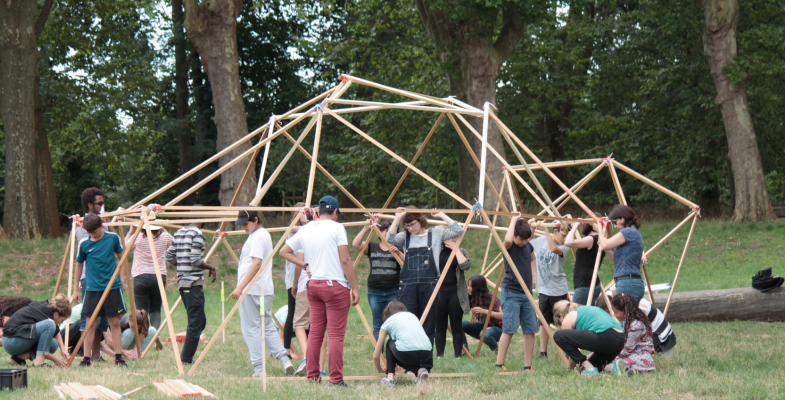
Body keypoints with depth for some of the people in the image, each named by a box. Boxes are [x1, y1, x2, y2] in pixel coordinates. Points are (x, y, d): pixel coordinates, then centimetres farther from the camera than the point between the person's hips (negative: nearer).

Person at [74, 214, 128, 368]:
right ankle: (86, 358, 4)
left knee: (115, 322, 2)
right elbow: (79, 264, 10)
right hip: (92, 287, 0)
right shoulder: (84, 244, -1)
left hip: (112, 286, 0)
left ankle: (119, 357, 7)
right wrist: (76, 288, 12)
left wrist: (121, 278, 6)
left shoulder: (113, 238, -1)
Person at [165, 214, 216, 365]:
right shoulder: (197, 234, -12)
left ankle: (185, 356, 12)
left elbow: (169, 256, 15)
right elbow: (195, 260, -19)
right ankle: (186, 358, -4)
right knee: (196, 322, -4)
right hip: (194, 283, -9)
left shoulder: (179, 232, 12)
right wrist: (210, 268, -4)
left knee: (199, 320, 16)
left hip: (182, 282, 9)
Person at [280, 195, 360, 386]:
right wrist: (354, 288, -6)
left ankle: (312, 376, 11)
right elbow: (345, 260, -11)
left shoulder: (305, 230, 9)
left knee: (315, 332, 10)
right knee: (336, 334, -5)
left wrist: (304, 264, 11)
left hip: (313, 285, 6)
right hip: (335, 286, -6)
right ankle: (336, 378, -7)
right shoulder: (337, 228, -8)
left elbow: (284, 251, 17)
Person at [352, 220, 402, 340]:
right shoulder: (372, 247, 10)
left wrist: (398, 253, -17)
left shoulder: (397, 248, 9)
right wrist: (365, 228, -12)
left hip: (393, 292, -1)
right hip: (375, 292, 1)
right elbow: (355, 244, -7)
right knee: (377, 325, 5)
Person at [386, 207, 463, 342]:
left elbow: (458, 231, 1)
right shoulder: (405, 237, 13)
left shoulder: (436, 234, 9)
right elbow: (390, 239, -5)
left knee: (428, 326, 3)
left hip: (429, 285, -1)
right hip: (408, 285, 1)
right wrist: (397, 218, -5)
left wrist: (442, 215, 2)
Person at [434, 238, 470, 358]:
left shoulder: (460, 252, 7)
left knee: (456, 326, 3)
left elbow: (465, 265, -11)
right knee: (440, 327, 4)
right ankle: (439, 356, 9)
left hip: (456, 294, 0)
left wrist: (456, 248, -8)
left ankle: (458, 355, 8)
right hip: (439, 293, 0)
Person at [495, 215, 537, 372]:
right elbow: (507, 240, -35)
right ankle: (499, 365, -8)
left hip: (527, 293, 7)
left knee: (530, 330, 3)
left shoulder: (528, 246, 9)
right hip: (511, 293, -7)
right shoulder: (509, 246, -9)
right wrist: (514, 220, -21)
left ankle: (527, 366, 6)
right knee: (509, 329, -11)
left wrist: (534, 277, 18)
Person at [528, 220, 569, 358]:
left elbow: (554, 249, -32)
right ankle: (543, 352, 16)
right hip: (544, 289, 4)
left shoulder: (564, 247, -10)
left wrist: (545, 230, -29)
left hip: (558, 290, -4)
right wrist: (531, 228, 5)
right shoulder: (540, 241, 3)